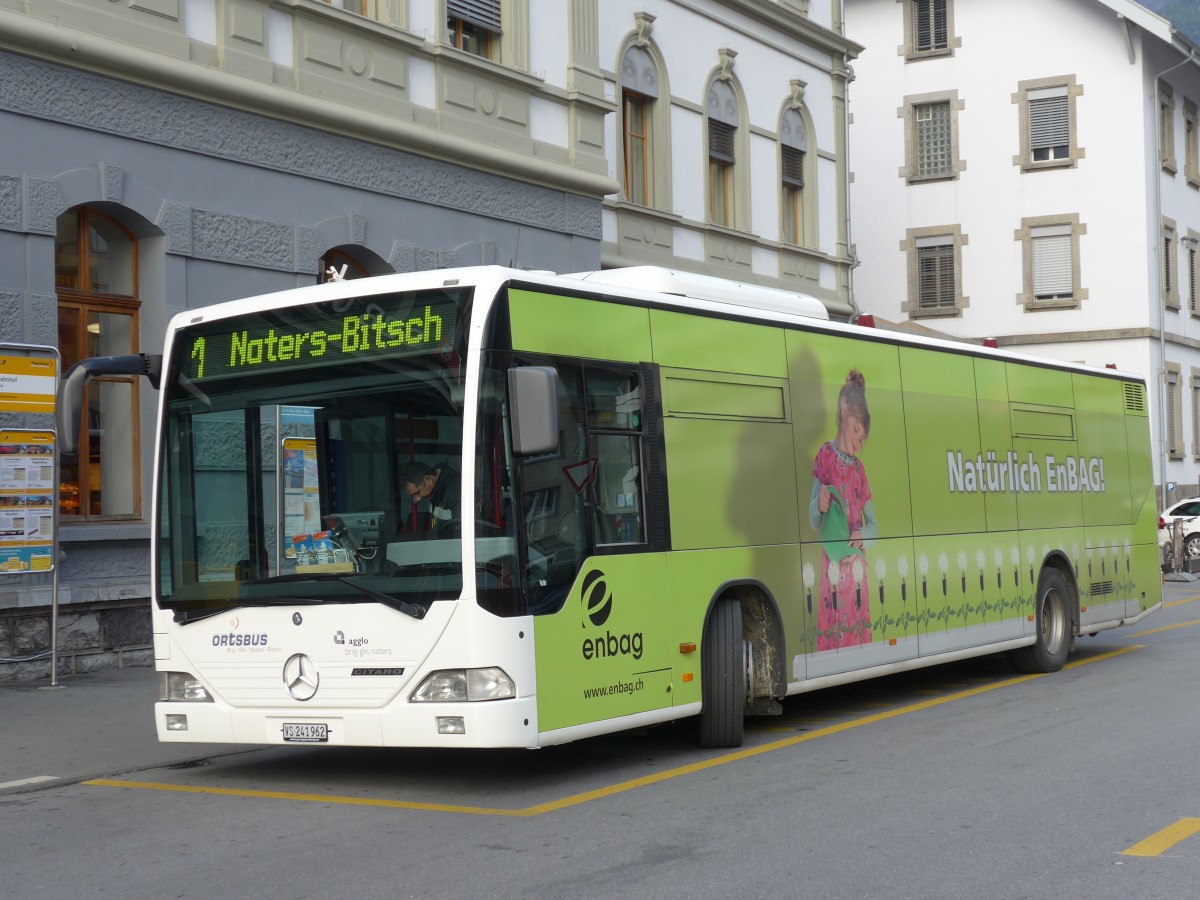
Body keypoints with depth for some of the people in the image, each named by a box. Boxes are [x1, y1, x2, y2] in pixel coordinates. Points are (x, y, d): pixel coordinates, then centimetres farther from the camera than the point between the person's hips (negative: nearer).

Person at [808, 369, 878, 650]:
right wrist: (819, 506, -23)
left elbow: (873, 525, 15)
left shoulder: (859, 468, 15)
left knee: (858, 633, 5)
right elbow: (813, 521, -1)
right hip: (833, 568, -5)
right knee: (833, 635, -9)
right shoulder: (825, 456, 0)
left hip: (857, 568, 5)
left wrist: (862, 535, -7)